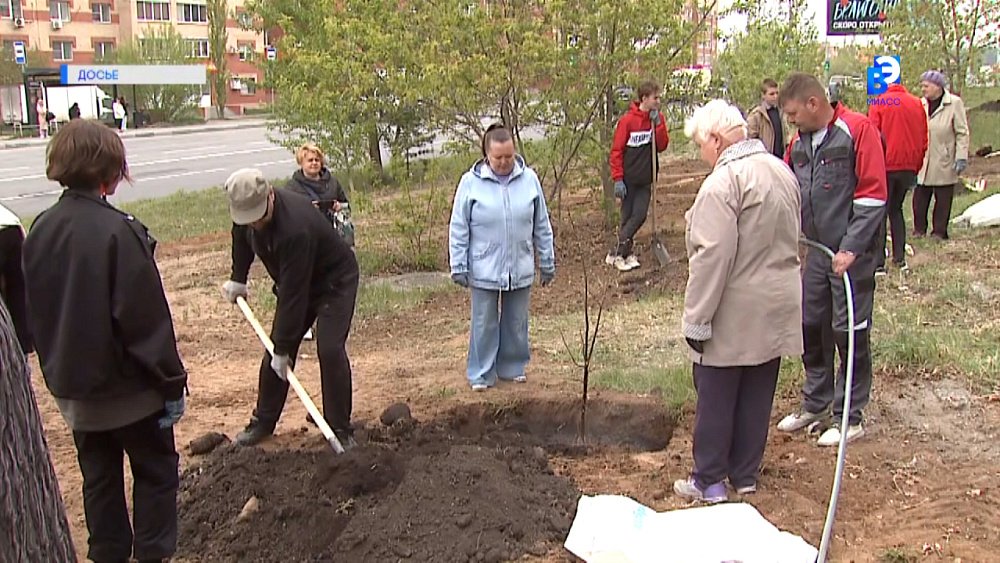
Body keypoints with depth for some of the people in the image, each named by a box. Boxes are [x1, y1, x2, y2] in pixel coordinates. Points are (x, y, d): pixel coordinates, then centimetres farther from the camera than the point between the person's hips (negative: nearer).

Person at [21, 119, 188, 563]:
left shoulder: (40, 230, -1)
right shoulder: (117, 230, -22)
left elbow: (33, 310, 9)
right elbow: (147, 316, -21)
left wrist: (57, 368, 19)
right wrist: (172, 381, -12)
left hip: (72, 387, 6)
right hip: (128, 385, -6)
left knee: (98, 476, 19)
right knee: (155, 470, 11)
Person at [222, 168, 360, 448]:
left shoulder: (295, 227, -40)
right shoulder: (248, 212, -15)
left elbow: (293, 293, -36)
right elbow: (241, 236, 13)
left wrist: (283, 349, -31)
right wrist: (238, 279, 10)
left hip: (335, 280, -8)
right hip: (297, 283, 8)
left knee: (330, 350, -20)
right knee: (275, 348, 4)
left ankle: (341, 429, -7)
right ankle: (263, 422, 18)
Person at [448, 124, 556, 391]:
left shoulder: (529, 179, -2)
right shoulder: (471, 183, -8)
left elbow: (542, 226, 6)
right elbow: (458, 230, -3)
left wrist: (548, 263, 8)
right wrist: (459, 267, -4)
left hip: (521, 269, 2)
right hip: (484, 270, -2)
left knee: (517, 323, 14)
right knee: (485, 324, 7)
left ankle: (513, 367, 31)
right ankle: (481, 373, 21)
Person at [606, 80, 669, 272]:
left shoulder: (658, 119, 4)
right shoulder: (628, 120, -12)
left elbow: (662, 146, -3)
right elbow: (616, 150, -11)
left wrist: (658, 123, -14)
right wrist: (618, 179, -15)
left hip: (645, 179, 5)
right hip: (628, 179, -5)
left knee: (640, 215, -1)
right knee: (628, 217, -1)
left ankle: (621, 252, 11)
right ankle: (618, 254, 10)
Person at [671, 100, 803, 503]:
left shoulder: (723, 182, -19)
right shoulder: (782, 172, 9)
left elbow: (712, 256, -24)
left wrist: (697, 319, -18)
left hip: (733, 315, -8)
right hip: (777, 308, 8)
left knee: (716, 398, 5)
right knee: (757, 396, 15)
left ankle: (709, 481, 15)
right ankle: (746, 475, 26)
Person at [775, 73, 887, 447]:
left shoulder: (858, 131, -11)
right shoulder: (799, 142, 10)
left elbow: (873, 195, -15)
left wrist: (851, 249, -18)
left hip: (851, 255, -7)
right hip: (816, 252, 7)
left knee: (850, 333, 1)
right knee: (810, 327, 13)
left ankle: (850, 418, 14)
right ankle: (815, 405, 29)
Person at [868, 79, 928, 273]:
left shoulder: (878, 103, -6)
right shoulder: (917, 104, 7)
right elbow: (923, 140, 10)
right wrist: (916, 166, 18)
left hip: (885, 166, -4)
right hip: (908, 167, 5)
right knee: (896, 210, 19)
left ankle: (878, 263, -7)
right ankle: (900, 258, 16)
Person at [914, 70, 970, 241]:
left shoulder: (954, 103, -5)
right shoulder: (921, 104, 8)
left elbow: (962, 133, -6)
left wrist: (961, 157, -12)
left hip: (944, 163, -4)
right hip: (921, 161, 4)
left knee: (943, 200, 4)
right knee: (919, 198, 4)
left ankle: (939, 232, 13)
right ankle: (919, 230, 15)